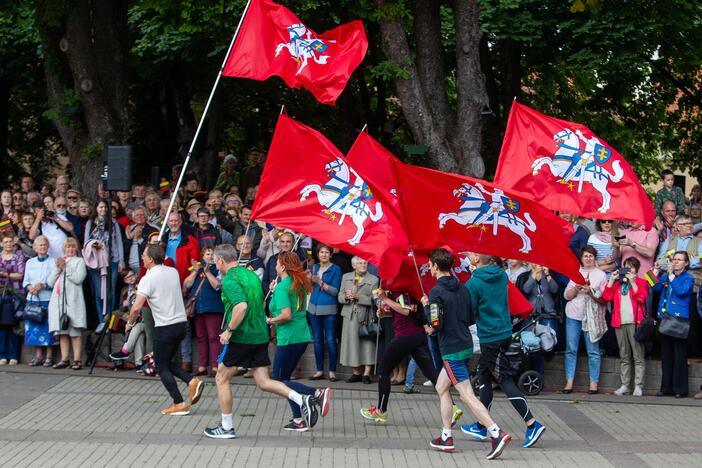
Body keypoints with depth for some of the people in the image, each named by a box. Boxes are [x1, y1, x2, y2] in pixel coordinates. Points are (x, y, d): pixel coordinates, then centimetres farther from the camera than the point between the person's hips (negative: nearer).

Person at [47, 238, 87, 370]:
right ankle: (64, 360, 7)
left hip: (73, 301, -5)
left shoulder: (79, 261, 9)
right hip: (58, 300, 5)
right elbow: (50, 282, 13)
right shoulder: (58, 261, 23)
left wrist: (65, 267, -7)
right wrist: (58, 268, 0)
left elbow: (78, 278, -8)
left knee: (75, 332, -7)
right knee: (62, 332, 4)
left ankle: (76, 360, -8)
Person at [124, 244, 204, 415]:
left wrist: (130, 322, 1)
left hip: (165, 327, -7)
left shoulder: (147, 279, -13)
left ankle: (179, 404, 0)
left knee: (161, 367, 5)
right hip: (181, 323, 7)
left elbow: (136, 308, -17)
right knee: (167, 362, 21)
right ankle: (192, 381, 0)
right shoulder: (173, 272, 7)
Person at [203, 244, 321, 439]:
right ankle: (301, 400, -10)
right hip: (260, 336, 8)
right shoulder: (252, 275, 14)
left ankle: (227, 427, 13)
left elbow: (241, 306, -28)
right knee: (264, 382, 9)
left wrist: (229, 330, -20)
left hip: (241, 337, -8)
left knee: (222, 378, 9)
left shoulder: (229, 280, -13)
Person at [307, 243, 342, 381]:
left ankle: (332, 371, -1)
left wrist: (321, 283, -18)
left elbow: (335, 291, -8)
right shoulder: (314, 268, 14)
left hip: (329, 309, -5)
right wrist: (310, 280, -4)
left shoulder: (335, 269, -1)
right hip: (314, 308, 5)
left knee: (330, 341, -6)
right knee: (317, 340, 7)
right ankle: (319, 371, 12)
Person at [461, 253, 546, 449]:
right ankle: (481, 427, 25)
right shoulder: (502, 275, 4)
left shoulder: (474, 283, -17)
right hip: (505, 332, 8)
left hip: (490, 338, -8)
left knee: (505, 380, -6)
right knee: (483, 376, 18)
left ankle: (532, 424, -12)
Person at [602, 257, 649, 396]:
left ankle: (638, 386, -8)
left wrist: (632, 282, -9)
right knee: (624, 357, 6)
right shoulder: (617, 283, 20)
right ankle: (625, 385, 8)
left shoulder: (641, 282, 9)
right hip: (620, 323, 4)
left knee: (638, 356, -7)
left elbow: (642, 298, -8)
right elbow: (607, 297, 7)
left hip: (635, 323, -4)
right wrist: (612, 279, 3)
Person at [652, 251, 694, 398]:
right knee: (666, 355, 9)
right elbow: (655, 286, 3)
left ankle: (680, 388, -1)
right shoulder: (666, 277, 15)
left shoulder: (688, 278, 0)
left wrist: (671, 275, -15)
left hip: (679, 320, -5)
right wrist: (656, 270, -4)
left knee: (679, 355, -4)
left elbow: (681, 291, -17)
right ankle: (666, 387, 15)